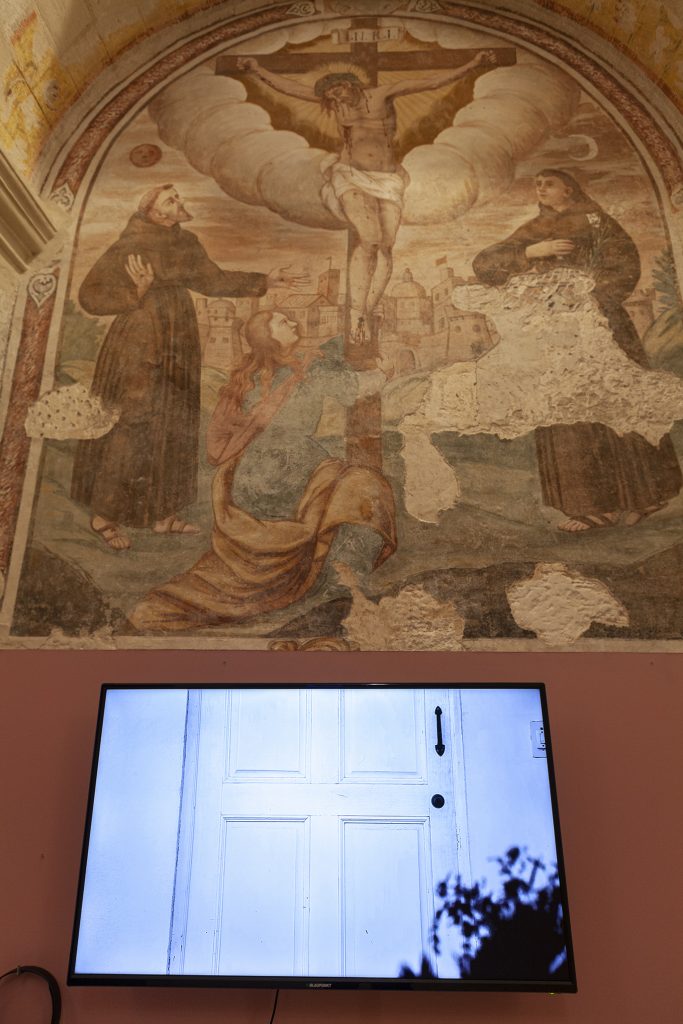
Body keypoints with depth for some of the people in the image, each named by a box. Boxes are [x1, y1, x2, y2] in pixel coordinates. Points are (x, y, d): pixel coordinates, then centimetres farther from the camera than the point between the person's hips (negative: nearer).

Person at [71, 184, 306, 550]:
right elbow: (89, 296, -12)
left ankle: (163, 515, 23)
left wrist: (265, 280, 18)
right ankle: (103, 515, 16)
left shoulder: (186, 242, 7)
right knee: (132, 433, -2)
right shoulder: (128, 248, -12)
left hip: (177, 353, 7)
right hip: (138, 352, -7)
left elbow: (212, 280, 21)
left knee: (175, 433, 11)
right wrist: (137, 293, -25)